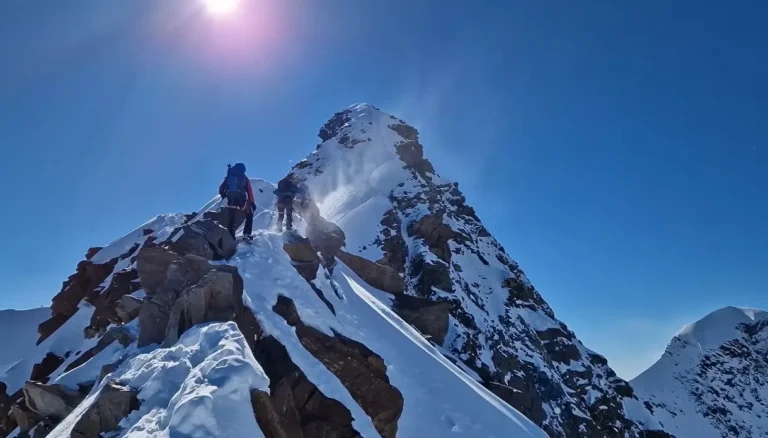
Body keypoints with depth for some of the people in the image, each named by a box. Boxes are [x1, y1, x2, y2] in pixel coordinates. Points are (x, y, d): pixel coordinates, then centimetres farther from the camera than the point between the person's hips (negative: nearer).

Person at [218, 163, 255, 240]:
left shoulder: (229, 177, 12)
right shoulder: (244, 178, 7)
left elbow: (221, 188, 11)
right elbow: (249, 191, 1)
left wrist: (223, 194, 31)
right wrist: (252, 202, 2)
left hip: (231, 201, 2)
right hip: (242, 201, -1)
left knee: (231, 220, 10)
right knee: (249, 215, 20)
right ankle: (246, 233, 11)